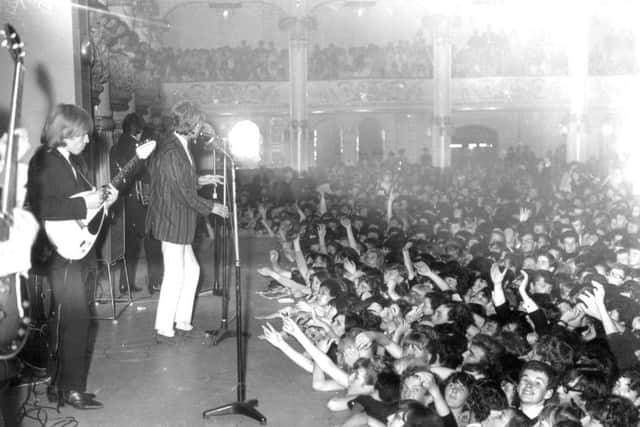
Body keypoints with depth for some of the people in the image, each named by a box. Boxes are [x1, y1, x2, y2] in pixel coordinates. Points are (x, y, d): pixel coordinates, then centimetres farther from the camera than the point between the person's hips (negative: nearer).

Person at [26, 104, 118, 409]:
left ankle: (58, 384, 24)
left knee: (64, 320, 14)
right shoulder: (43, 162, -14)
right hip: (61, 252, -9)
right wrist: (84, 205, -24)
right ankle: (72, 389, 4)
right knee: (76, 319, -7)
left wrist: (101, 198, 6)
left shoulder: (74, 161, 13)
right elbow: (40, 207, -26)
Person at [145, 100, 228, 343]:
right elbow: (183, 193, -22)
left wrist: (199, 181, 14)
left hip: (178, 222, 10)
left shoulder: (180, 147, 11)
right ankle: (163, 329, 6)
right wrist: (211, 207, -13)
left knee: (191, 269, 15)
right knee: (175, 275, -4)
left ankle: (181, 320, 24)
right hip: (171, 221, -10)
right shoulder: (171, 152, -22)